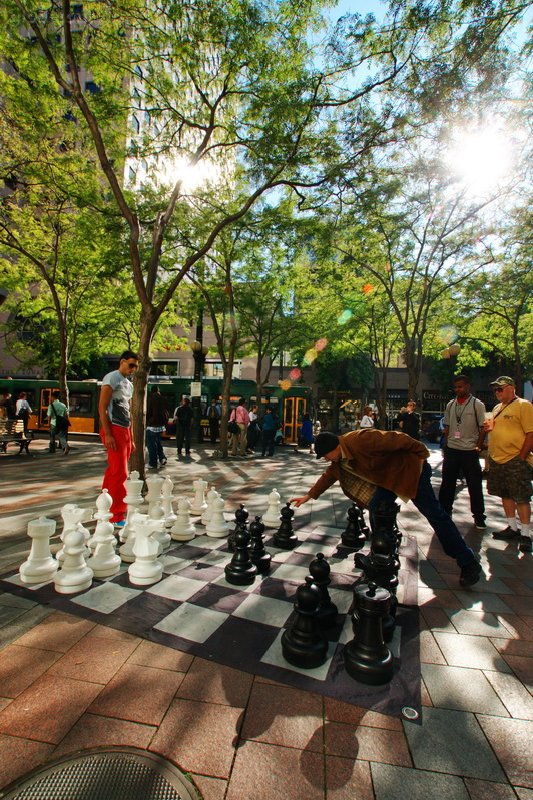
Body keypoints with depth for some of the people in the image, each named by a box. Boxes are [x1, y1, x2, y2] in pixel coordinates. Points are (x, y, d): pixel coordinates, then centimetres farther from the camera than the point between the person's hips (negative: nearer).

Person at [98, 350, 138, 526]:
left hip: (125, 430, 8)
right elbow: (102, 407, -13)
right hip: (114, 430, -8)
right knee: (119, 473, -7)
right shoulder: (112, 378, -6)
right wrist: (107, 434, -20)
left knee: (114, 472, 12)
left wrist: (131, 437, 19)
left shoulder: (129, 384, 20)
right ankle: (116, 516, 0)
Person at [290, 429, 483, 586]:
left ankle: (469, 564, 9)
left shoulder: (360, 440, -34)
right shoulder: (339, 459, -4)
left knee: (434, 513, -4)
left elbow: (396, 439, -29)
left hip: (411, 467, -8)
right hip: (389, 476, 8)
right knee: (376, 509, -3)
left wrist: (422, 454, -17)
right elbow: (329, 475, 11)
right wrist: (308, 496, 11)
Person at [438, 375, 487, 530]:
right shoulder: (450, 405, 9)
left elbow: (483, 428, -3)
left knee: (475, 485, 5)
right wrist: (445, 447, 7)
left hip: (469, 451, -3)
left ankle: (479, 517, 19)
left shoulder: (477, 404, -3)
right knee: (447, 483, 10)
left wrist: (478, 447, -10)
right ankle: (445, 512, 23)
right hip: (451, 450, 4)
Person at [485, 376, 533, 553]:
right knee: (505, 495, 14)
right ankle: (513, 528, 27)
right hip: (497, 459, 8)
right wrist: (490, 427, 3)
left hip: (516, 460, -8)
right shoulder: (497, 408, 16)